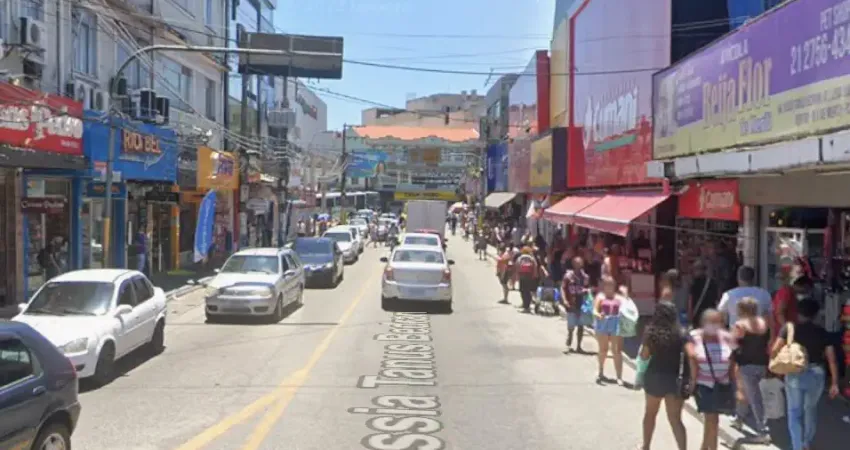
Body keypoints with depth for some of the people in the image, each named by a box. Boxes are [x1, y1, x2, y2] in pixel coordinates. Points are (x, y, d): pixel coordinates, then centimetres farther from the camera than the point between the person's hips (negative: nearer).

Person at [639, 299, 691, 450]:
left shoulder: (651, 332, -6)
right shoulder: (681, 334, -8)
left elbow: (644, 355, 0)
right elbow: (691, 355, -19)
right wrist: (693, 379, -13)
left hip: (654, 377, 1)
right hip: (674, 379, -1)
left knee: (650, 413, 21)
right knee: (675, 419, 4)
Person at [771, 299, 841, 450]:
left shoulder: (790, 327, -1)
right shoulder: (821, 331, 4)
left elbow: (775, 349, -11)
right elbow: (831, 359, 0)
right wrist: (834, 383, 4)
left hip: (795, 374, -2)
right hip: (816, 374, 3)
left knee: (795, 412, 8)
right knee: (811, 409, 24)